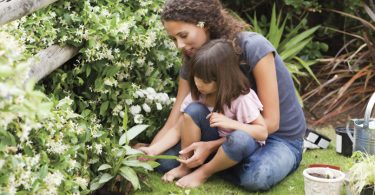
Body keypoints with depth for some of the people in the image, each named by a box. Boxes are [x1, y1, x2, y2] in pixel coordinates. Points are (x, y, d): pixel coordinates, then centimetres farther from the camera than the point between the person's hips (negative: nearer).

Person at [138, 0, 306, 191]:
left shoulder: (253, 48, -25)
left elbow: (270, 122, -23)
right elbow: (174, 124, -10)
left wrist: (212, 147, -29)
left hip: (281, 138, -4)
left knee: (255, 176, -38)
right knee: (165, 160, -16)